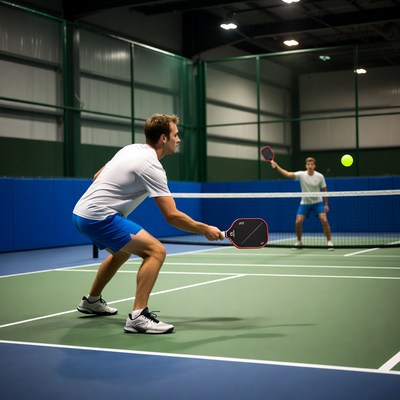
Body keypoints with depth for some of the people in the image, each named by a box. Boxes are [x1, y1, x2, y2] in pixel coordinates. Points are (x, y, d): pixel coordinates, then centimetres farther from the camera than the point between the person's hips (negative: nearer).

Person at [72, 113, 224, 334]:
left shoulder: (130, 149, 12)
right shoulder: (152, 166, -16)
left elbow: (97, 176, 22)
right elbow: (172, 216, -18)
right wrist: (205, 229, -9)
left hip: (81, 212, 10)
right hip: (98, 218, -10)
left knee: (122, 252, 34)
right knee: (156, 250, -16)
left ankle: (91, 301, 47)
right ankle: (138, 317, -20)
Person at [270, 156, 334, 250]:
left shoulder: (320, 176, -13)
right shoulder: (301, 174, -14)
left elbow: (324, 190, -1)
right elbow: (287, 174, -26)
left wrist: (326, 204, 0)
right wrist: (277, 167, -41)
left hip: (318, 202, -1)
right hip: (305, 203, 1)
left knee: (324, 220, -18)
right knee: (298, 222, -11)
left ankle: (329, 242, -4)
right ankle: (298, 242, 12)